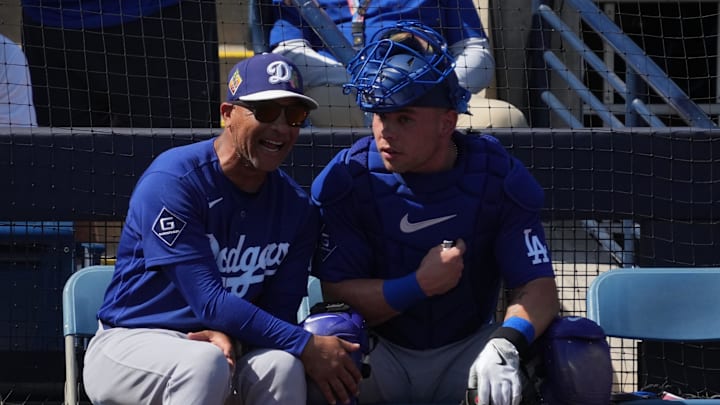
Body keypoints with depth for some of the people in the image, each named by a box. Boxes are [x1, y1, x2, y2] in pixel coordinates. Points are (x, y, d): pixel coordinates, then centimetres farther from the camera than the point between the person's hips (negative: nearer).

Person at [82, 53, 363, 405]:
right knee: (205, 363, -37)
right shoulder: (173, 180, -18)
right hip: (130, 342, -5)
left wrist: (228, 334, -23)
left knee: (281, 366, -29)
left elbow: (280, 310, 1)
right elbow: (209, 301, -23)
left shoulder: (296, 206, 2)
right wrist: (307, 346, -25)